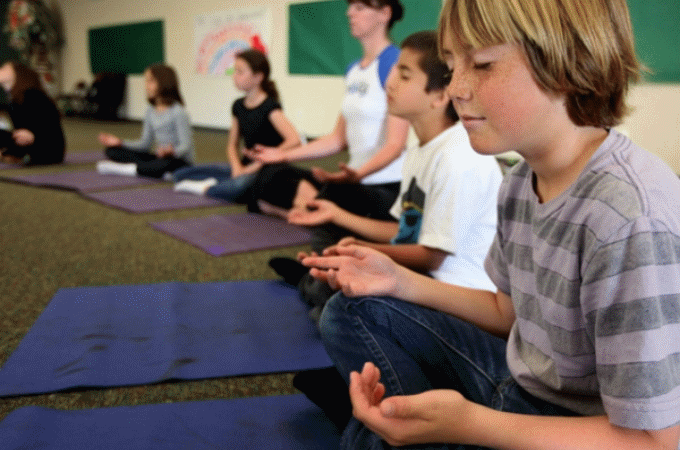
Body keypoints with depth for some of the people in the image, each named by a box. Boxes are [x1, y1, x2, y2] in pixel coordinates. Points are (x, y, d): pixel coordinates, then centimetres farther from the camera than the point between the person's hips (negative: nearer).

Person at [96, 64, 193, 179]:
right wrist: (120, 143, 2)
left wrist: (172, 152, -39)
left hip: (180, 162, -7)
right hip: (159, 157, 7)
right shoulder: (151, 112, 8)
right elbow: (145, 143, 14)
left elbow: (186, 145, -19)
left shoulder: (177, 112, -14)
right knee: (112, 151, -1)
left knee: (167, 163, -44)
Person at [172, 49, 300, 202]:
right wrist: (237, 168, -5)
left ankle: (206, 188, -16)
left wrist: (259, 164, -22)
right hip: (246, 168, 7)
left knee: (239, 186, -42)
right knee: (180, 174, 4)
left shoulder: (270, 106, -14)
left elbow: (294, 140, -27)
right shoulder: (238, 106, 9)